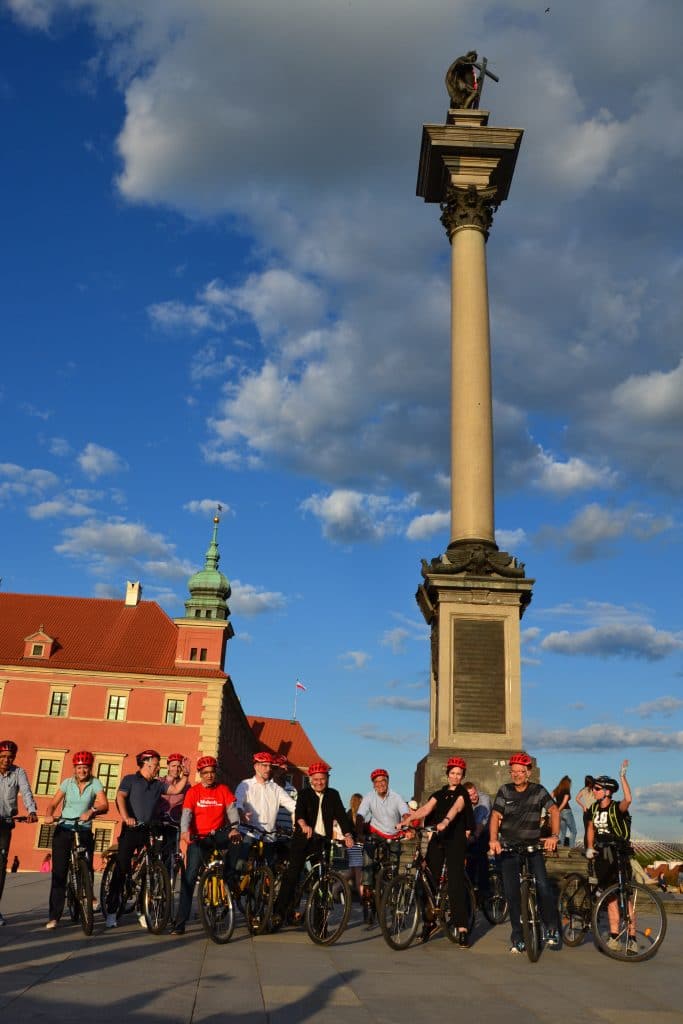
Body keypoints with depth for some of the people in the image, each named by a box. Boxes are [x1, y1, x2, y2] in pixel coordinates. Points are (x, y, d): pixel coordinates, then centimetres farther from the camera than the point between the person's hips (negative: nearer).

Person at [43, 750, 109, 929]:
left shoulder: (95, 783, -1)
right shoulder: (67, 783, 4)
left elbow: (104, 805, -14)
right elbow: (53, 804, -2)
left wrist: (91, 811, -33)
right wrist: (49, 815, -23)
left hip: (84, 830, 0)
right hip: (64, 829, 0)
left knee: (87, 869, -6)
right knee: (59, 872, -5)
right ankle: (54, 916, -2)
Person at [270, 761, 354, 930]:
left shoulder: (333, 795, 10)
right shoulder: (304, 794, 3)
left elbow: (341, 815, 0)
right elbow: (299, 811, -16)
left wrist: (348, 834, -17)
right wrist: (303, 824, -38)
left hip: (322, 840, 2)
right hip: (303, 839, -2)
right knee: (292, 873, -12)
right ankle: (279, 912, -10)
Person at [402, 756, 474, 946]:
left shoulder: (462, 793, 0)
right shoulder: (439, 793, 15)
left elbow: (456, 808, -22)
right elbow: (425, 809, 0)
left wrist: (445, 821, -42)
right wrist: (407, 820, -17)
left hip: (455, 840, -5)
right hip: (437, 839, 5)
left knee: (456, 882, -10)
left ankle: (462, 928, -9)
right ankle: (430, 921, 18)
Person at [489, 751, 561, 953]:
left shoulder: (538, 791, -1)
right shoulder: (504, 791, 0)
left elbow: (554, 811, -3)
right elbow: (495, 816, -6)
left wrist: (554, 836, -18)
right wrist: (493, 839, -22)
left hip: (533, 846, -1)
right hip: (508, 847, 1)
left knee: (543, 886, -16)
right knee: (512, 893, -1)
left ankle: (551, 929, 4)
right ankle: (517, 938, 10)